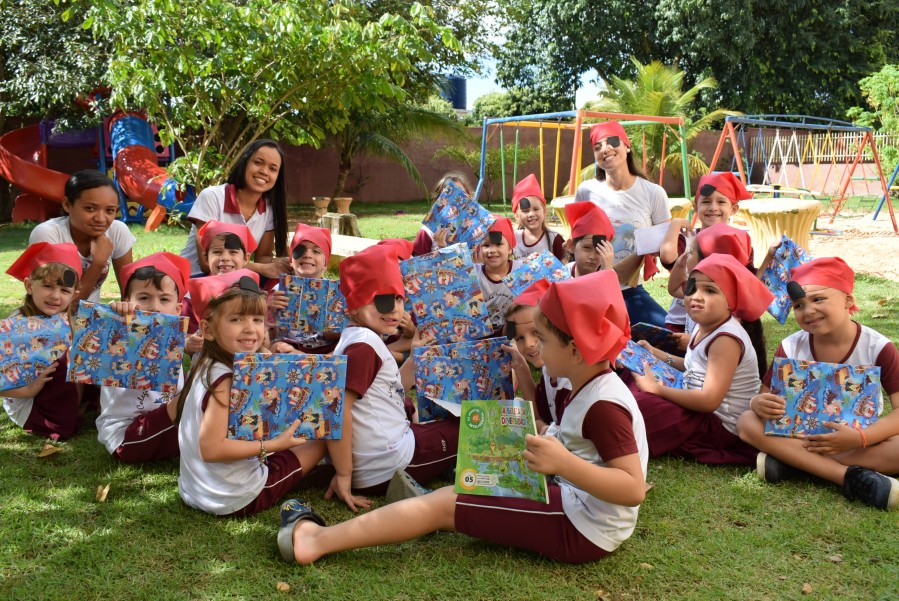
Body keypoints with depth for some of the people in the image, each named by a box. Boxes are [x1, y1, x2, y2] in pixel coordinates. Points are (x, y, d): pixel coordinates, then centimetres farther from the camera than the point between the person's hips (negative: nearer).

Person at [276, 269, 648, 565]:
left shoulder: (604, 405, -24)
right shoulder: (594, 389, 6)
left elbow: (634, 489, -29)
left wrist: (564, 464, -38)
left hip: (583, 528, -10)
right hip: (575, 504, 10)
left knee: (443, 504, -9)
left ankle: (314, 540, -4)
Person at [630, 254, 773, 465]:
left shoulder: (726, 339, -25)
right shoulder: (704, 327, 4)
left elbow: (709, 400, -31)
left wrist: (657, 389, -23)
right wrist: (658, 356, 12)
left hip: (722, 425, -10)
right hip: (702, 412, 10)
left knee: (635, 405, -24)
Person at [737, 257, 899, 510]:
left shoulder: (877, 347, -12)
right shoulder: (791, 347, -6)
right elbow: (764, 395, -5)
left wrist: (860, 438, -36)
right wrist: (759, 403, -31)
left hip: (861, 439, -2)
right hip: (804, 435, 2)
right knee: (747, 422, -26)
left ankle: (794, 462, -27)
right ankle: (851, 476, -33)